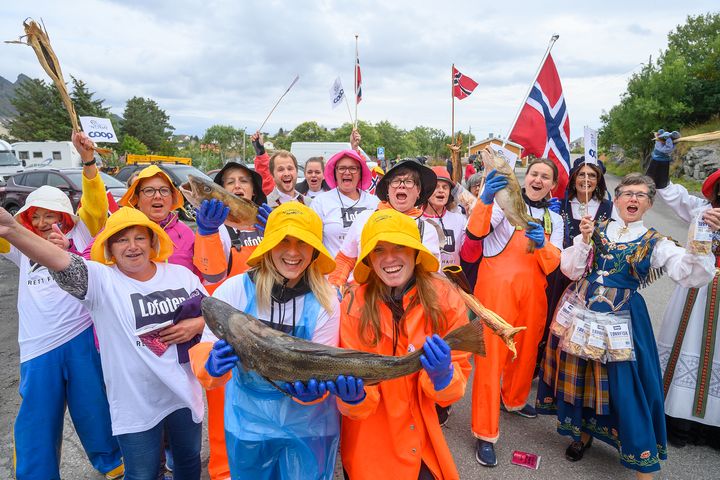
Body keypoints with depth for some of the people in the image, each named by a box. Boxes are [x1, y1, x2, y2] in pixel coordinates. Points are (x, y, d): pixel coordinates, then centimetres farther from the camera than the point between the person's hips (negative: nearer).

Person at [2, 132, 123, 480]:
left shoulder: (79, 233, 5)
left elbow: (95, 204, -8)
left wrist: (87, 160, -20)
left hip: (83, 338, -3)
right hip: (38, 347, 3)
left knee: (94, 411, 10)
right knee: (36, 423, 9)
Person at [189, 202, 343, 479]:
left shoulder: (325, 301, -13)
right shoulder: (235, 289, -15)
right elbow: (206, 351, -16)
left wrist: (311, 388, -35)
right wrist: (212, 366, -38)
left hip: (309, 427, 0)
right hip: (248, 424, 0)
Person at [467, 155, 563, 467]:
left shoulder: (554, 219, 15)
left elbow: (552, 265, 3)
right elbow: (476, 232, -17)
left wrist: (541, 245, -18)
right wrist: (485, 201, -36)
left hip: (532, 292, 6)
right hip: (496, 288, -5)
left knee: (526, 350, 18)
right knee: (491, 354, -4)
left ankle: (514, 400, 47)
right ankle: (485, 433, 7)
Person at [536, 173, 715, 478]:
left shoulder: (655, 243, 1)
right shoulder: (596, 229, 4)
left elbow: (695, 275, -13)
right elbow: (570, 271, -3)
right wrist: (584, 241, -15)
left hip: (619, 323, -2)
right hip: (580, 315, 2)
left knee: (625, 385, 1)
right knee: (581, 376, 13)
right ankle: (584, 432, 38)